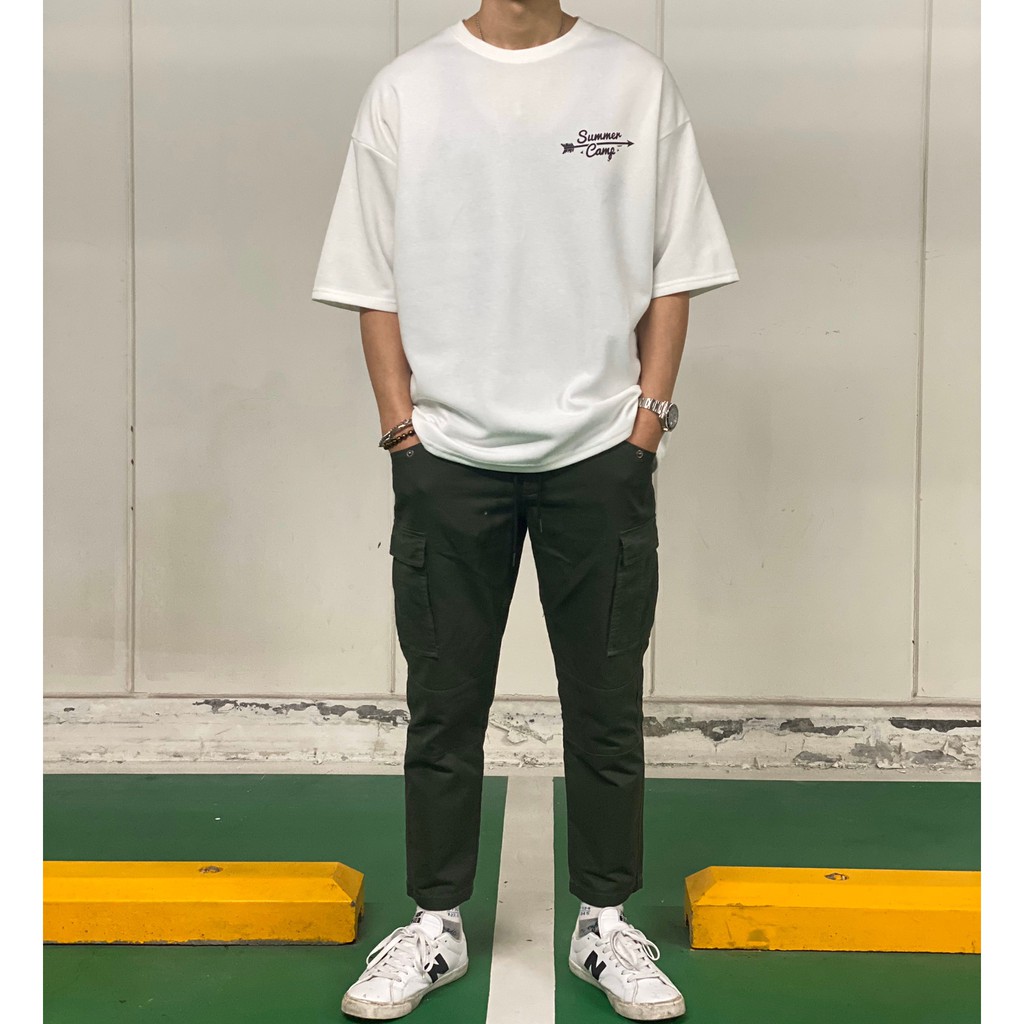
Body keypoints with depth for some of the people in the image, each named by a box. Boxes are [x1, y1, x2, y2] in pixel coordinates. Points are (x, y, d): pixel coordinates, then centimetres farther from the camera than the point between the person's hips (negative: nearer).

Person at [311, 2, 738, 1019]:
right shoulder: (406, 88, 5)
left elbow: (674, 269, 5)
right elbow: (373, 281, 4)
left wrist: (648, 418, -2)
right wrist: (402, 427, -2)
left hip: (601, 452, 0)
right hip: (447, 455, 0)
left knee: (607, 703, 8)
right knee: (443, 703, 8)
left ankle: (606, 923, 25)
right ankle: (435, 924, 25)